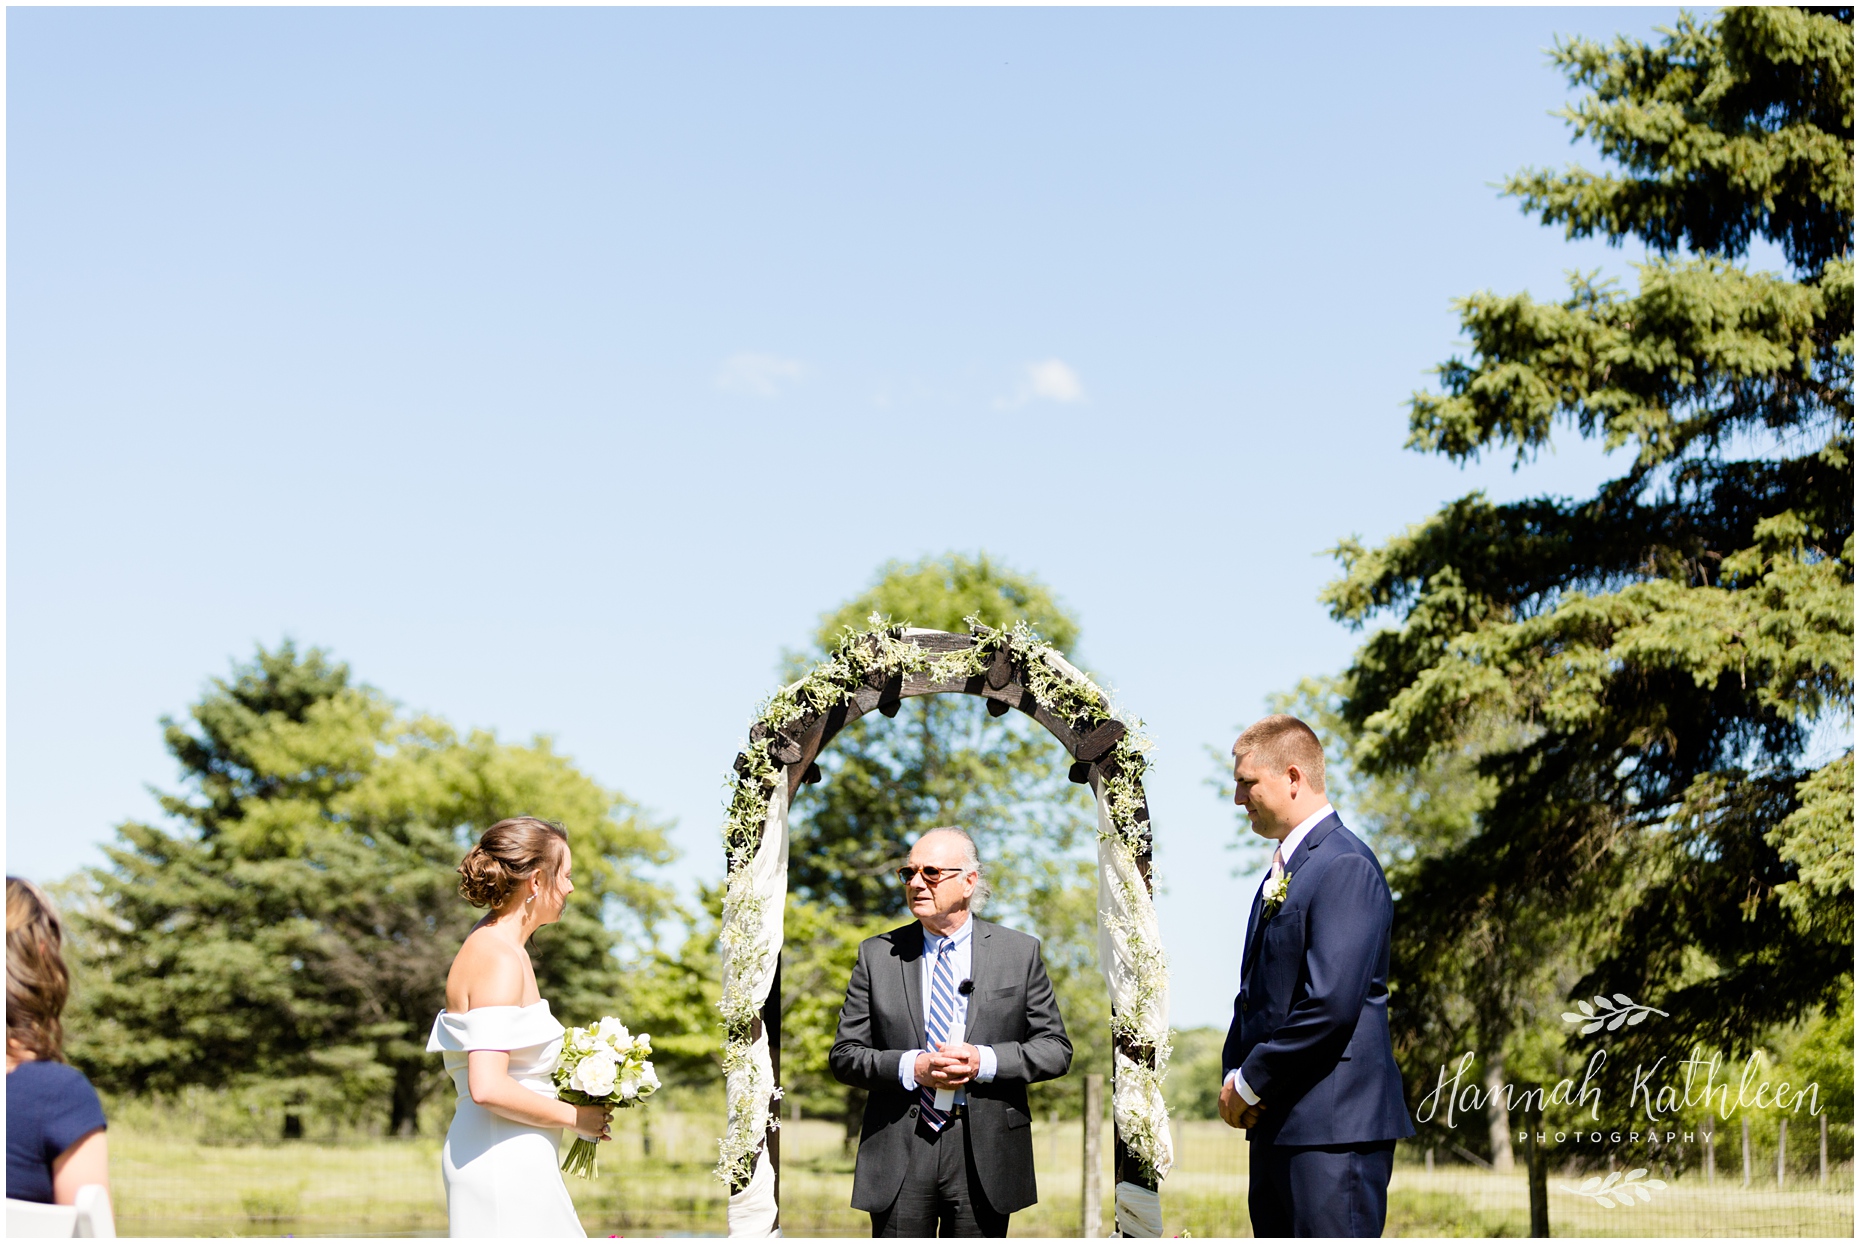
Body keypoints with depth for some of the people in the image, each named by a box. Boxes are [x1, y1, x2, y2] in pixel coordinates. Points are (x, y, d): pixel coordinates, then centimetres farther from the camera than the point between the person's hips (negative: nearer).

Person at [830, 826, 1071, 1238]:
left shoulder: (1021, 953, 5)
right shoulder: (877, 955, 6)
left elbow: (1056, 1049, 4)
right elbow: (844, 1055, 5)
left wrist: (985, 1062, -13)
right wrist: (909, 1068, -13)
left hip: (985, 1154, 0)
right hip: (898, 1154, 0)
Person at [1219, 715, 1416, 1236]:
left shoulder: (1345, 866, -14)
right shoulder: (1281, 871, 19)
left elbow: (1330, 1004, -22)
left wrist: (1251, 1083, -12)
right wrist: (1234, 1073, 3)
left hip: (1333, 1127, -10)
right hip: (1274, 1122, 10)